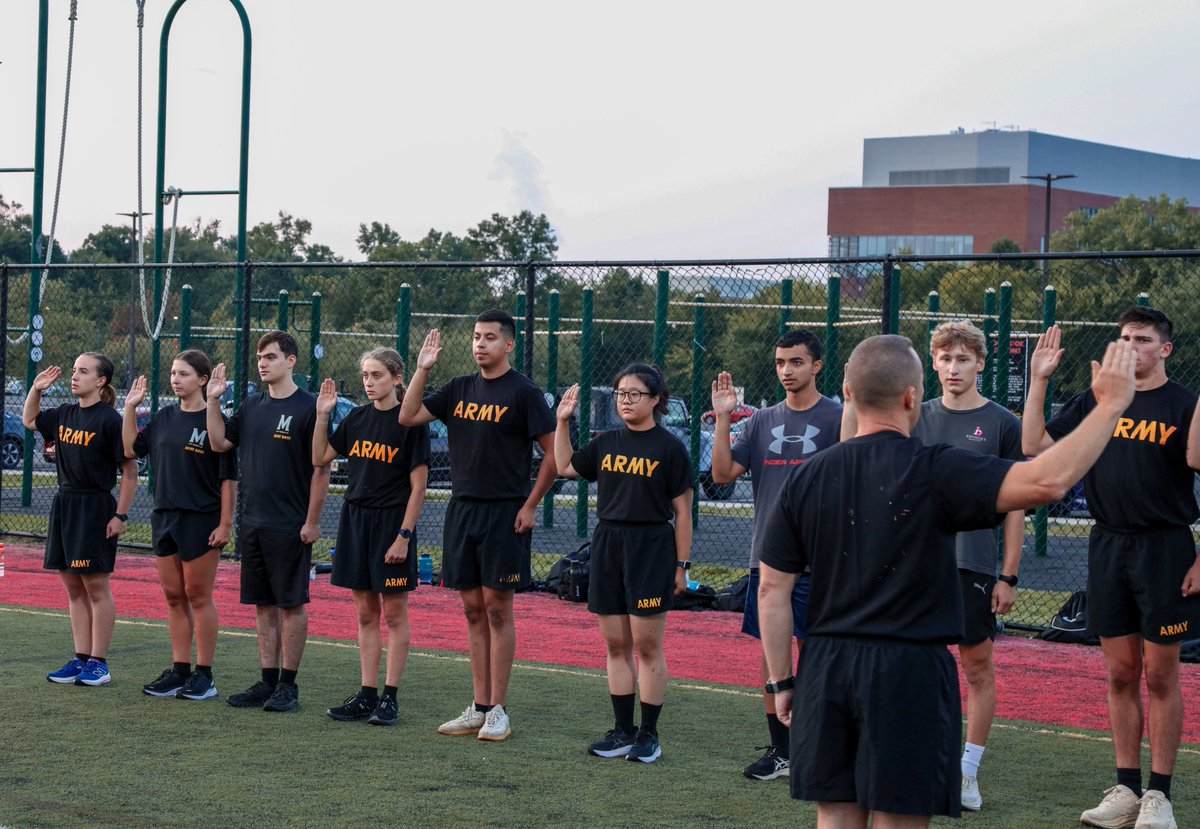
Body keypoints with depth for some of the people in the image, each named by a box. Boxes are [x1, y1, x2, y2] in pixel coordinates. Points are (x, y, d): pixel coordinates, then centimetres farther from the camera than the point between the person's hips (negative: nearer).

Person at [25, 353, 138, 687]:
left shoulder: (109, 420, -12)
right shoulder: (64, 414, 9)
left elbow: (130, 471, -12)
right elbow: (29, 420, 28)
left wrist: (121, 515, -15)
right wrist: (36, 389, 12)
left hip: (96, 508, -7)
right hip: (64, 505, 7)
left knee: (96, 586, -2)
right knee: (73, 587, 10)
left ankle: (99, 663, 4)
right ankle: (81, 658, 16)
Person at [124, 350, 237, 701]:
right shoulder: (165, 418, 9)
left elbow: (229, 478, -11)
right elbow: (131, 448, 17)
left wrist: (225, 523, -15)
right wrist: (130, 408, 10)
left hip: (201, 520, -6)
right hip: (165, 517, 6)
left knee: (198, 596, 0)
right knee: (173, 596, 10)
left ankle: (204, 675, 7)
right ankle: (179, 671, 18)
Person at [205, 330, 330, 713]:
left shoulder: (308, 407, -8)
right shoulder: (252, 406, 12)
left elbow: (321, 467, -10)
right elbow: (219, 442, 12)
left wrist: (312, 521, -13)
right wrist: (213, 400, 3)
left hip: (290, 526, -7)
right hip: (252, 523, 7)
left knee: (291, 604, 0)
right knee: (263, 605, 10)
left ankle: (288, 685, 5)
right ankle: (268, 682, 16)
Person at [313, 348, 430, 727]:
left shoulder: (410, 422, -8)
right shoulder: (357, 418, 8)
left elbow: (418, 485, -10)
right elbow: (320, 458, 12)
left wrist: (404, 536, -15)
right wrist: (322, 415, 2)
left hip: (392, 521, -6)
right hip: (355, 520, 6)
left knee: (394, 613, 1)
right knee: (366, 613, 9)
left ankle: (390, 698, 5)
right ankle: (367, 695, 14)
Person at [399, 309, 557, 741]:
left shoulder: (523, 392, -6)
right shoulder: (460, 389, 12)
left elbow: (553, 453, -7)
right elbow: (408, 417, 8)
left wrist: (529, 505, -10)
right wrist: (422, 369, -1)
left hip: (504, 513, -6)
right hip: (462, 509, 6)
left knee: (497, 610, -3)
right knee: (474, 610, 8)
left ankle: (497, 711, 1)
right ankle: (478, 707, 13)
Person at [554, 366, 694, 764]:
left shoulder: (669, 447, -4)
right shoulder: (607, 443, 11)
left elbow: (682, 511, -4)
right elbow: (565, 466, 20)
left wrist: (681, 564, -7)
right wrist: (563, 421, 13)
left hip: (651, 547, -5)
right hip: (608, 545, 5)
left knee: (647, 646, -3)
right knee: (616, 645, 8)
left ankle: (648, 734, 5)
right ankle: (623, 731, 15)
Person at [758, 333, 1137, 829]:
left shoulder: (806, 478, 3)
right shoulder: (935, 473, -12)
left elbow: (772, 589, 4)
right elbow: (1045, 481, -22)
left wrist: (781, 681, 12)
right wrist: (1110, 405, -11)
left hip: (826, 668, 5)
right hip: (909, 672, -4)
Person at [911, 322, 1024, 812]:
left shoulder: (1002, 424, -1)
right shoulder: (918, 419, 8)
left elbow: (1015, 504, -1)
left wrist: (1009, 576, -5)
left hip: (974, 564, -3)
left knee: (977, 667, 4)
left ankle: (968, 774, 12)